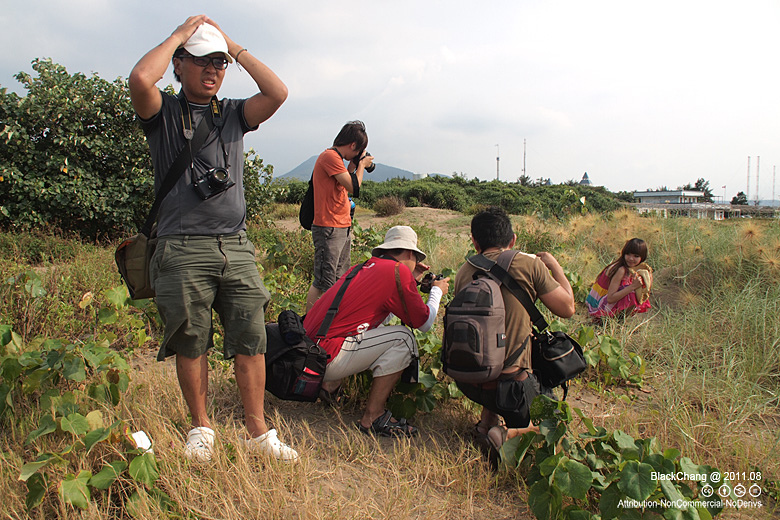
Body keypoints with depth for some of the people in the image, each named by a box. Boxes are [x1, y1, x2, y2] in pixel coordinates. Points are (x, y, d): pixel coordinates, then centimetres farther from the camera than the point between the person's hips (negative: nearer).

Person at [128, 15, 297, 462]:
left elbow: (278, 93, 0)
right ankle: (201, 426, 23)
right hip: (183, 249, -2)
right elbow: (140, 80, -15)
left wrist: (235, 47, 8)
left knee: (251, 341, 1)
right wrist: (179, 34, 0)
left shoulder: (234, 115, 16)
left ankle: (259, 432, 11)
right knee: (190, 344, 5)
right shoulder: (163, 112, 7)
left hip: (236, 247, 3)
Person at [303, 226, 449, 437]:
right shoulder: (399, 271, -7)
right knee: (403, 338, -8)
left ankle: (330, 386, 20)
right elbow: (424, 323, -1)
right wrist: (437, 291, 17)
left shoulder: (365, 267, 16)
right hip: (326, 358, -9)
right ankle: (372, 417, -2)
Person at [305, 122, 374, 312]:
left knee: (340, 281, 13)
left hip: (342, 228, 10)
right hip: (329, 228, -10)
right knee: (323, 283, -8)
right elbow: (353, 187, -16)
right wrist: (361, 165, -1)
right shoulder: (330, 156, -13)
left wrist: (353, 166, 15)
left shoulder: (335, 158, 18)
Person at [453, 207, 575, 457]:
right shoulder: (529, 264, -8)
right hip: (511, 387, -4)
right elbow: (567, 308, 2)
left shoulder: (463, 272, 3)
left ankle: (486, 422, 21)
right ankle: (506, 434, -4)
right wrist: (554, 265, 15)